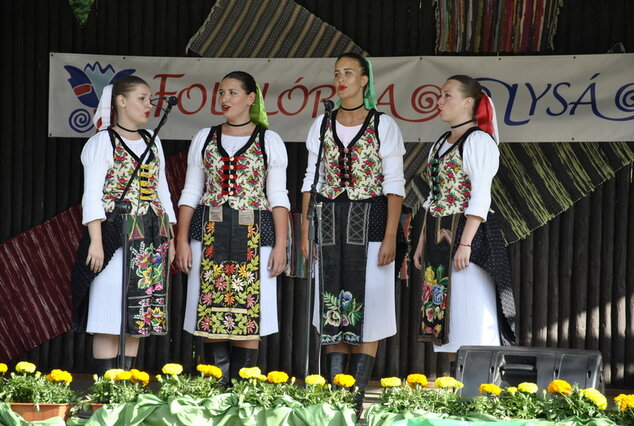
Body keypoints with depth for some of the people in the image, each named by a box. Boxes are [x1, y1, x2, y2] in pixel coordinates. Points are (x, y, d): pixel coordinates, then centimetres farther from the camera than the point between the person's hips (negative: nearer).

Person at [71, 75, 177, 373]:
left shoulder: (152, 142, 16)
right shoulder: (103, 142, -2)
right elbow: (92, 195, -8)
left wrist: (170, 238, 14)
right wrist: (96, 241, -16)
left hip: (152, 239, 6)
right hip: (116, 236, -6)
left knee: (139, 315, 5)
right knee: (110, 315, -7)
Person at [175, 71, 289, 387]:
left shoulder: (269, 141, 6)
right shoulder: (205, 139, 12)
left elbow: (278, 197, 3)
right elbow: (190, 193, 12)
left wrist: (280, 244, -4)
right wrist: (182, 240, 3)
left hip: (254, 235, -2)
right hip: (210, 234, 2)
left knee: (249, 313, -4)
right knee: (210, 313, -2)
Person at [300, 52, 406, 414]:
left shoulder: (383, 125, -1)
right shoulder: (322, 125, 10)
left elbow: (394, 184, -4)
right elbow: (312, 179, 12)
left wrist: (391, 236, -12)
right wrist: (305, 231, 5)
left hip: (369, 221, -3)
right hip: (330, 222, 4)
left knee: (367, 306, -3)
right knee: (333, 308, 4)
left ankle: (357, 396, 0)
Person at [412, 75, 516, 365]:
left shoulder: (478, 140, -8)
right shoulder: (441, 143, 18)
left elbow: (480, 198, -15)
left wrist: (465, 244, -22)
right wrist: (422, 242, 16)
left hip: (467, 233, -8)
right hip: (438, 237, 9)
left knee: (468, 314, -8)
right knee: (444, 312, 8)